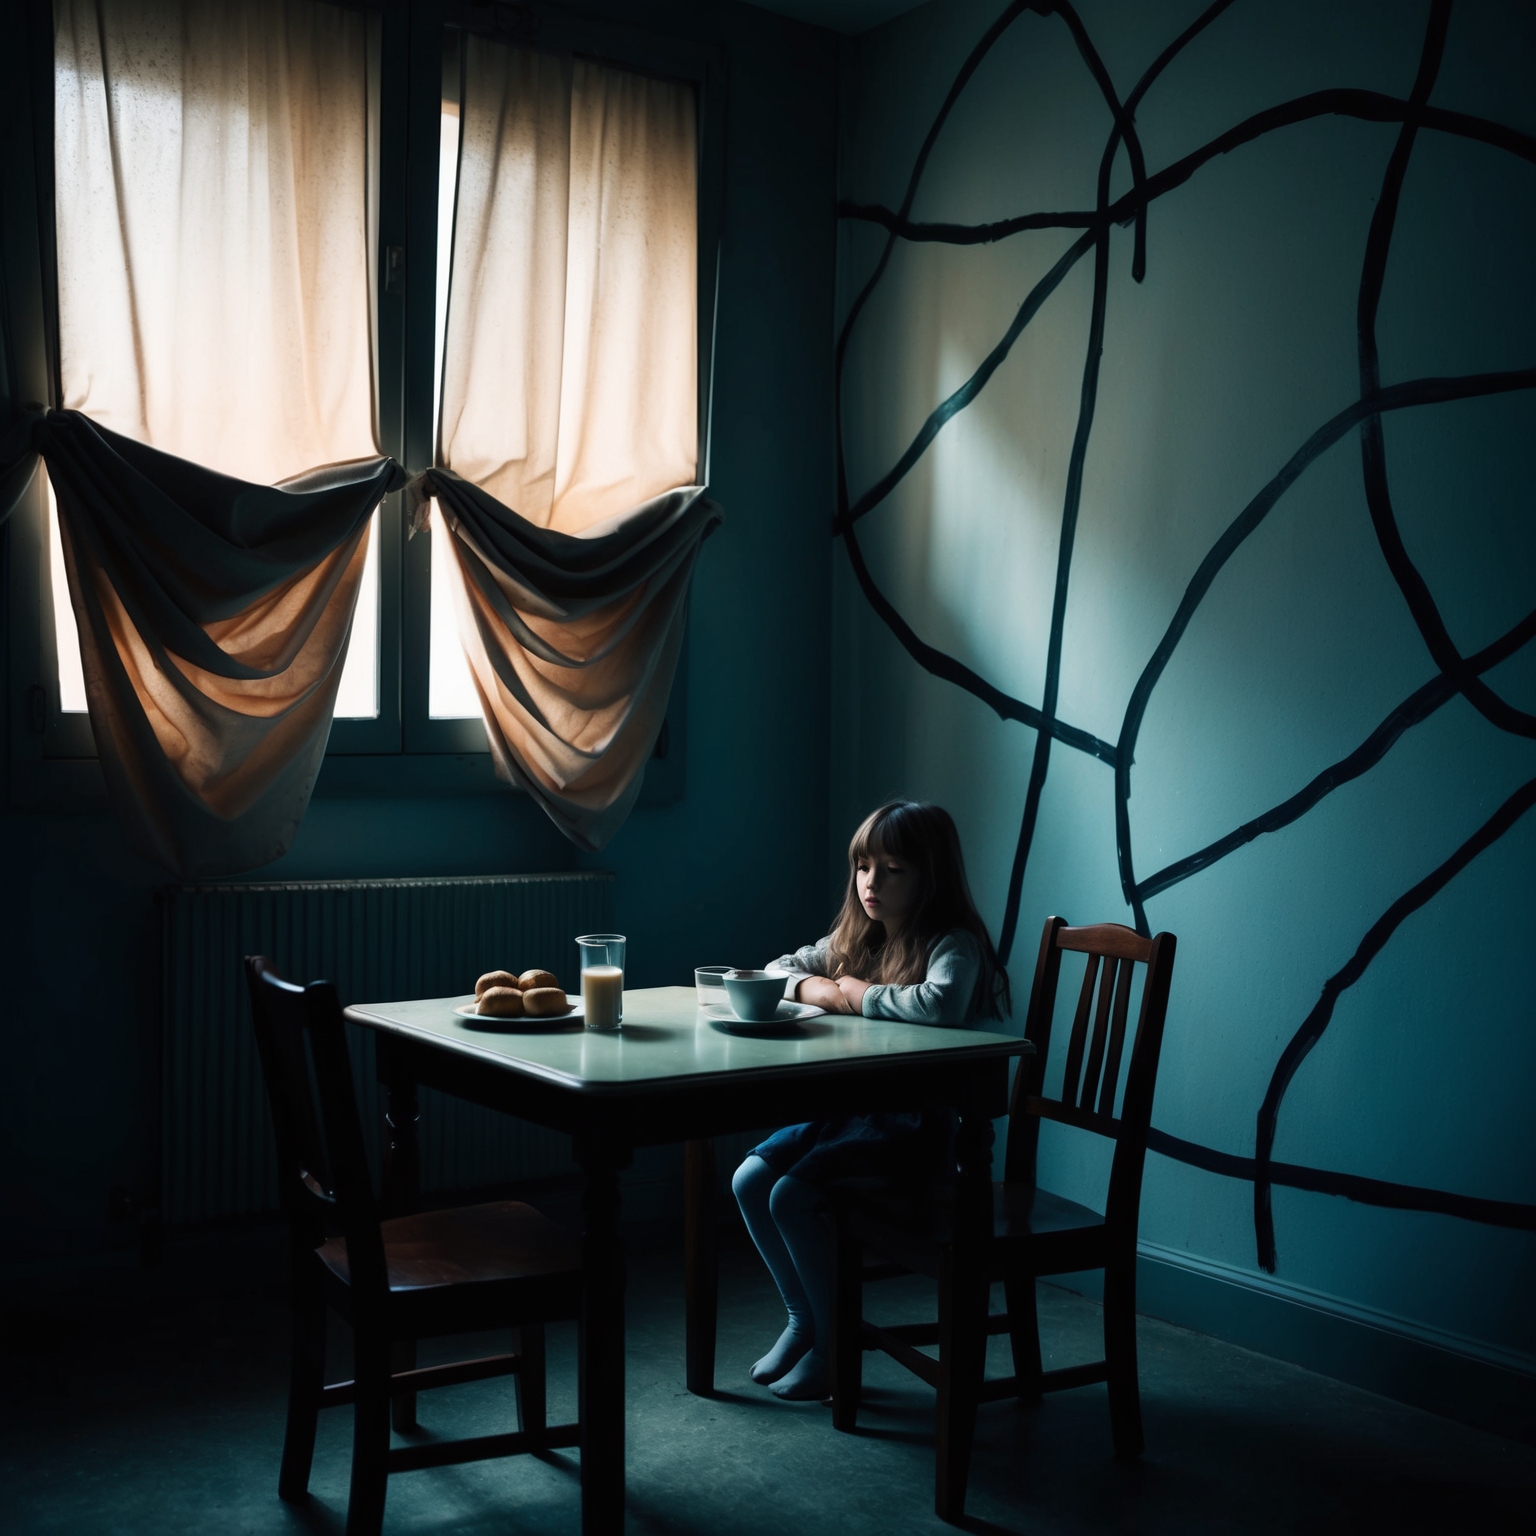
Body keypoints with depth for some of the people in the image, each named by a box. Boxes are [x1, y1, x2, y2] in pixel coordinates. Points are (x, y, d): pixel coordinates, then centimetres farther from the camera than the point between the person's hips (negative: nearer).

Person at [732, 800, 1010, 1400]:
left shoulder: (954, 945, -15)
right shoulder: (857, 938, 10)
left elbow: (939, 1003, -37)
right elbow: (781, 969, 19)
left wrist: (861, 995, -20)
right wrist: (816, 988, -5)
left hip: (920, 1122, -8)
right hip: (849, 1105, 8)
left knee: (793, 1194, -20)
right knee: (750, 1179, -5)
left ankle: (835, 1340, 1)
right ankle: (802, 1318, 14)